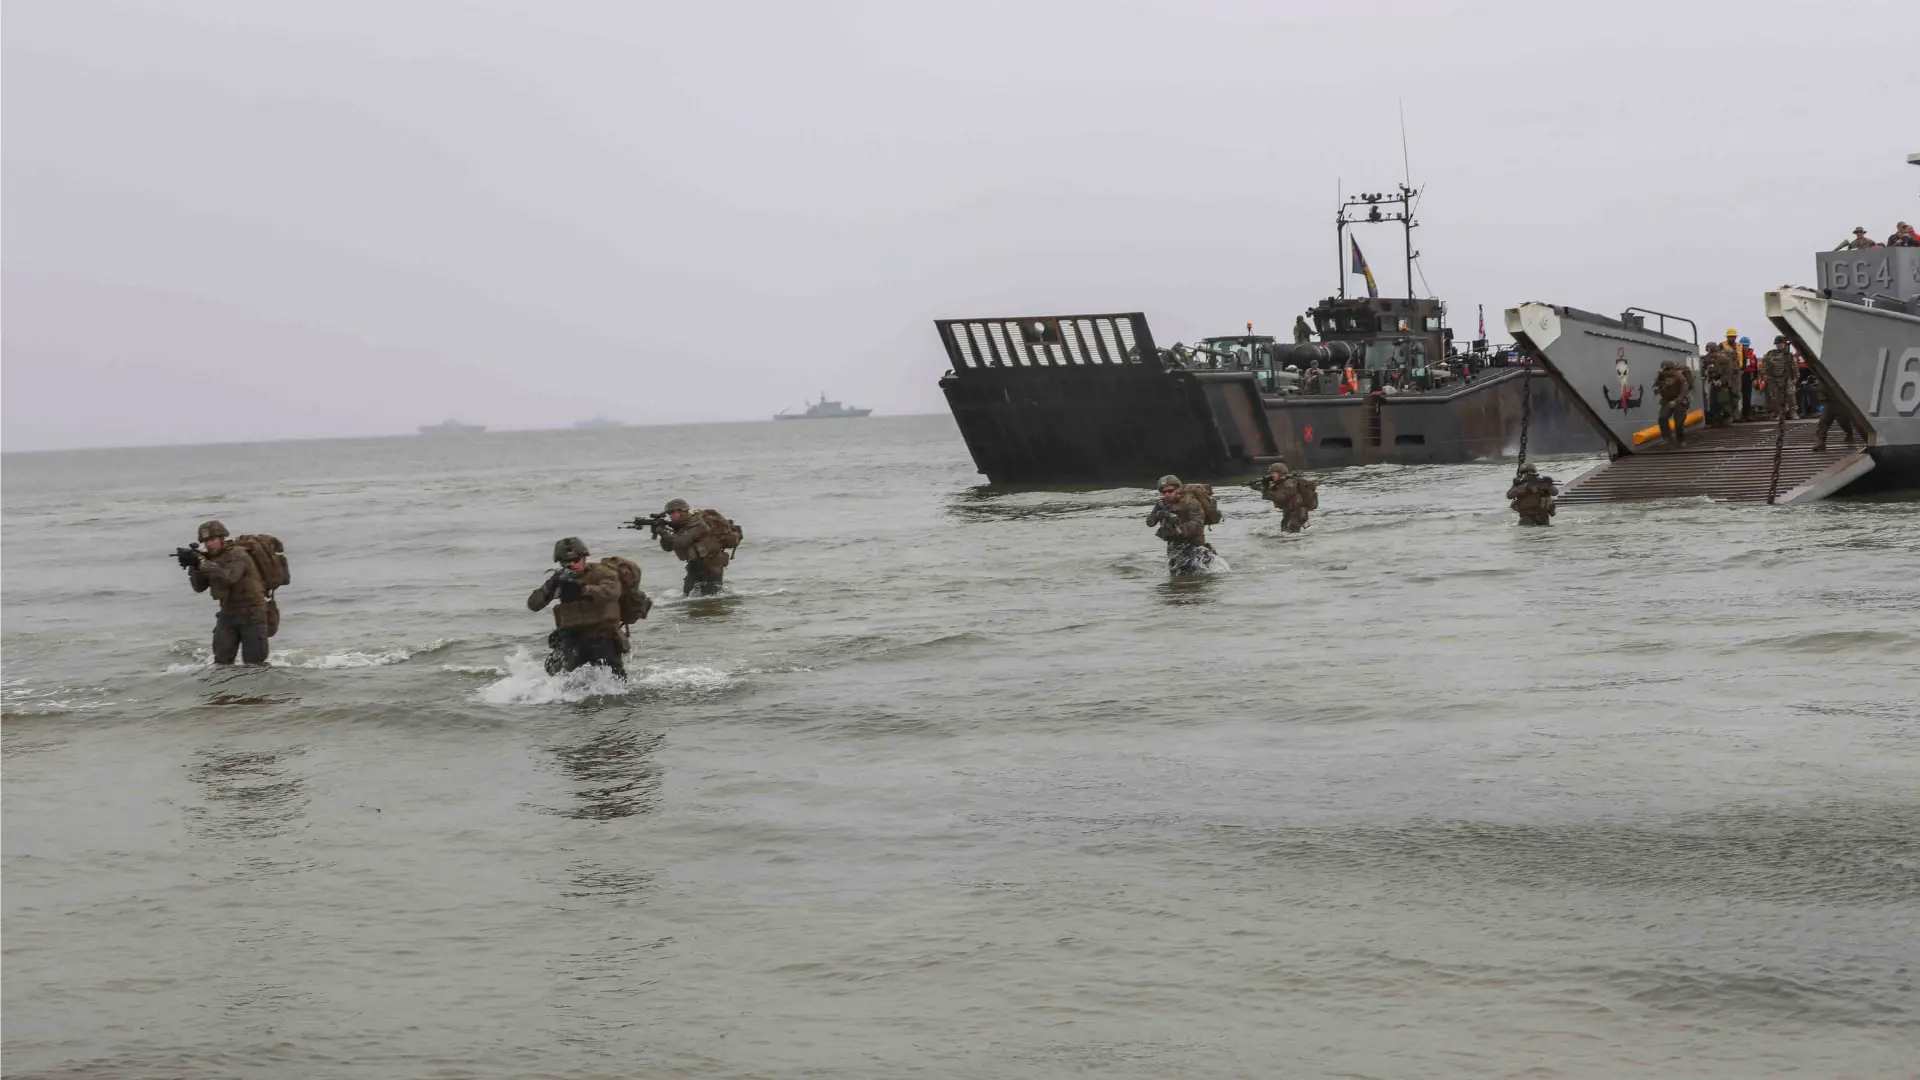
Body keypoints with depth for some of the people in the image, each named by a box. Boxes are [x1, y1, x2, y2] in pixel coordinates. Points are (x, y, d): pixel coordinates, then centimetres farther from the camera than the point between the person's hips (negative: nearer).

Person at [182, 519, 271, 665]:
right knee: (221, 660, -3)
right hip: (228, 613, 6)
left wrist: (201, 562, -33)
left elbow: (228, 577, -33)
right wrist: (193, 566, -14)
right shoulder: (211, 558, 6)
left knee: (254, 663, -1)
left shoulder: (238, 555, -16)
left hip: (251, 614, -6)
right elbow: (199, 587, 3)